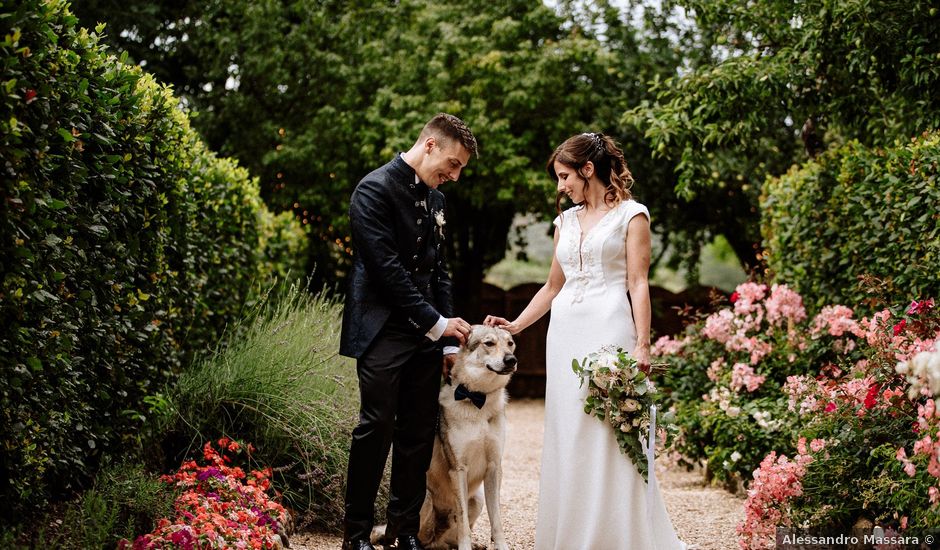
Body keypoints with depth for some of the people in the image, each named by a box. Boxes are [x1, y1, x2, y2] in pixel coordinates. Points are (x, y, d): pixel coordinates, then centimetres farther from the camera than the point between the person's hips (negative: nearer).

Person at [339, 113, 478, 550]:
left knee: (419, 434, 7)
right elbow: (386, 267, -16)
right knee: (377, 429, -7)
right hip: (383, 331, -7)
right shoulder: (375, 189, -9)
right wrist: (435, 322, -14)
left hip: (427, 333, 7)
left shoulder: (435, 199, 15)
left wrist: (449, 339, 10)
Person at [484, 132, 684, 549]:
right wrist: (516, 325, 15)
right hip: (565, 334, 6)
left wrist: (642, 344, -14)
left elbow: (638, 283, -5)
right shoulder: (566, 221, 18)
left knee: (609, 441, -8)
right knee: (567, 440, 4)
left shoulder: (630, 214, 2)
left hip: (609, 330, -6)